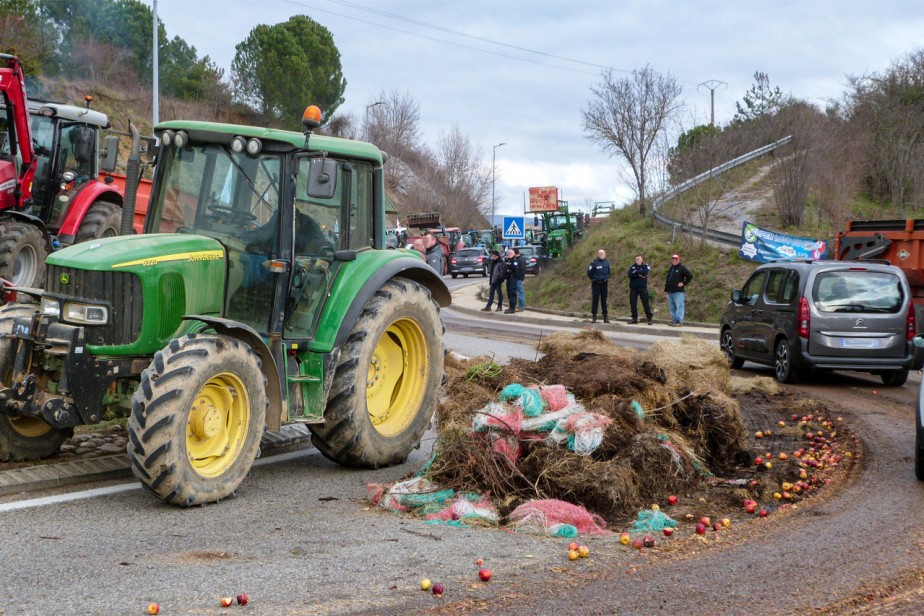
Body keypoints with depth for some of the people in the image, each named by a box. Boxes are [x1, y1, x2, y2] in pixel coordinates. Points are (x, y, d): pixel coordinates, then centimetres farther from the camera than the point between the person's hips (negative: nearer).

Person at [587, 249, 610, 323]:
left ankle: (605, 317, 9)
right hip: (596, 284, -4)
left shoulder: (607, 263, 9)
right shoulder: (594, 263, -6)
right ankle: (594, 317, 3)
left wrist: (606, 278, 13)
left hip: (604, 284, 4)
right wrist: (593, 279, 7)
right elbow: (589, 273, -1)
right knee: (595, 300, -1)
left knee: (604, 300, 7)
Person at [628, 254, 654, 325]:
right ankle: (634, 318, 12)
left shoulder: (645, 266, 5)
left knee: (645, 302, -6)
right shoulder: (632, 267, 11)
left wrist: (636, 272, -9)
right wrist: (639, 275, -14)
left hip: (642, 287, -3)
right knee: (632, 303, 3)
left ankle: (649, 318, -2)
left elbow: (645, 272, -17)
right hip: (633, 287, 3)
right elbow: (630, 274, -7)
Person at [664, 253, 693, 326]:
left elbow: (690, 276, -8)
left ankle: (679, 321, -16)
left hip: (679, 292, -8)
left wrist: (684, 283, -11)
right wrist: (666, 289, 22)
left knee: (679, 306, -11)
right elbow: (667, 280, 27)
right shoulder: (671, 269, 21)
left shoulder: (682, 268, -2)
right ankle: (674, 320, 15)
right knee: (672, 307, 9)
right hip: (670, 292, 8)